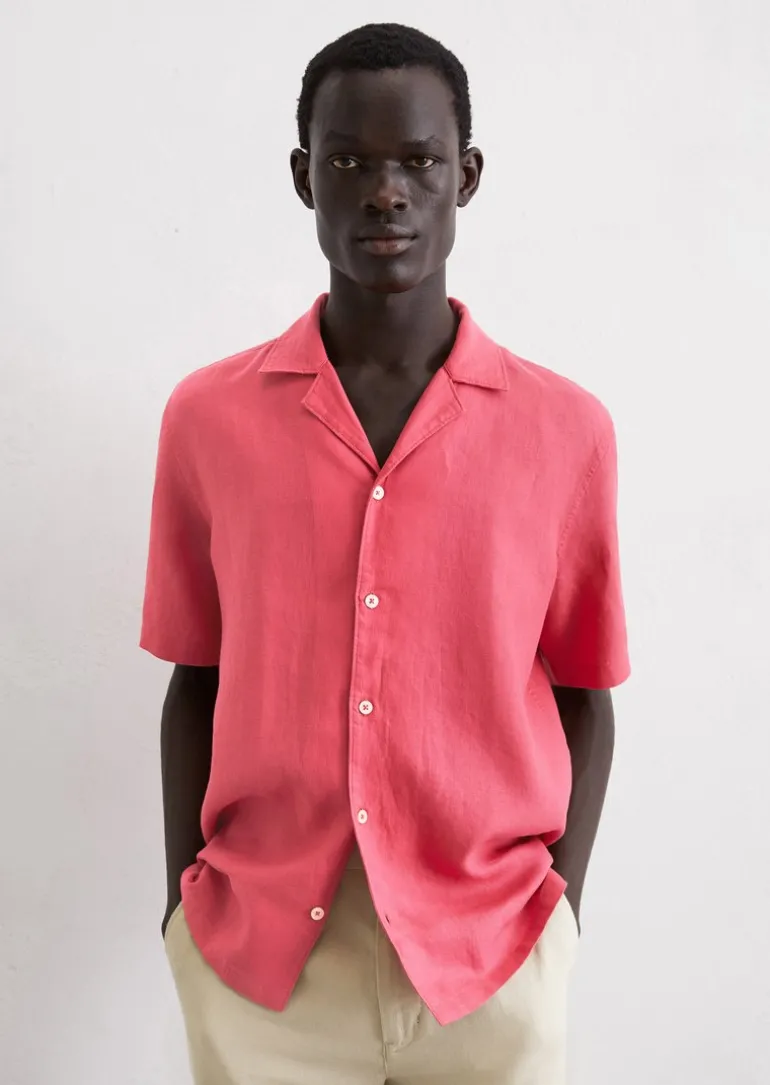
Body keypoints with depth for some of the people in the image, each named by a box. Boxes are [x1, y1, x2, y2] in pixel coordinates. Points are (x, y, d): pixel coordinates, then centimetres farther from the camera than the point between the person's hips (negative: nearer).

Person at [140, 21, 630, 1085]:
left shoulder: (566, 428, -5)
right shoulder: (207, 418, -3)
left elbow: (583, 696, 2)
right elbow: (196, 682, 3)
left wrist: (557, 916, -1)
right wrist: (184, 911, 3)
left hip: (488, 961, 0)